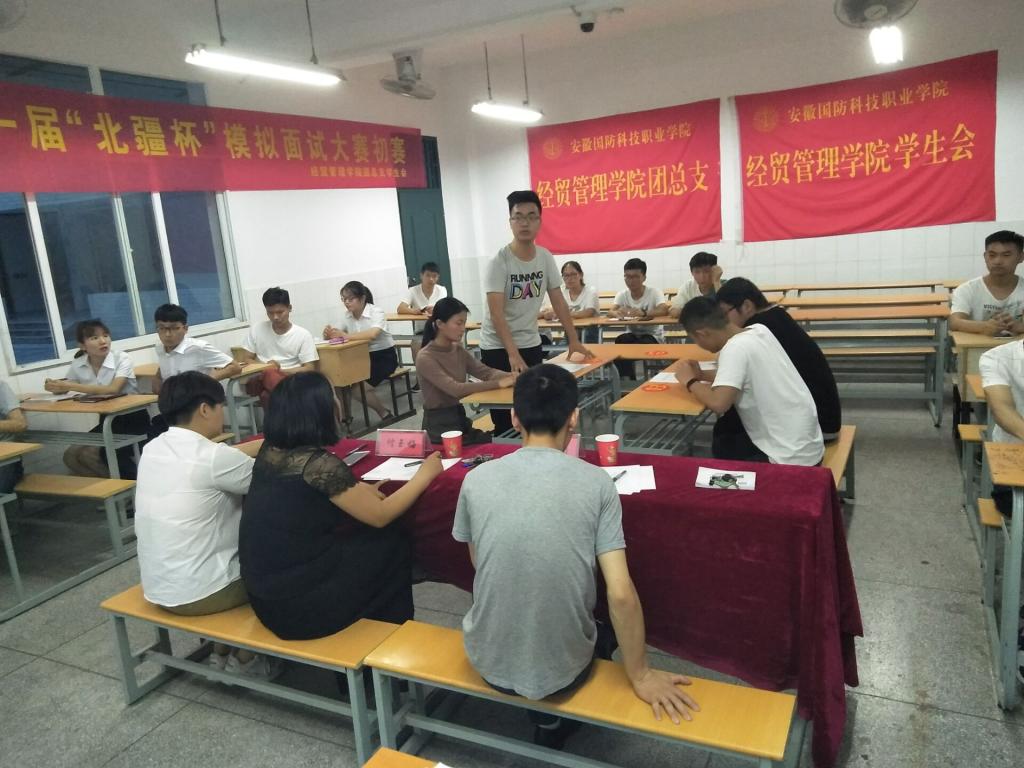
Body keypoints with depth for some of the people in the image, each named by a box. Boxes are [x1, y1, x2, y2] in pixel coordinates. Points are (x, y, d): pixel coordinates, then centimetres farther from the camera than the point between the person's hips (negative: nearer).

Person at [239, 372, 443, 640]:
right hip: (297, 602, -8)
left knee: (367, 538, 21)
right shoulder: (319, 464, -24)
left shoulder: (270, 449, -1)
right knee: (394, 540, 9)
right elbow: (380, 516, -12)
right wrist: (425, 474, -1)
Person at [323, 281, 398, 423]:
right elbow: (338, 334, 0)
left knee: (358, 386, -23)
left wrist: (346, 336, -44)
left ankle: (384, 413, -1)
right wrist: (329, 333, -25)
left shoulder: (377, 312, -17)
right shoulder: (347, 316, 3)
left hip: (384, 357, -6)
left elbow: (373, 334, -36)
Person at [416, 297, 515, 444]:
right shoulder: (425, 358, -17)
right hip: (438, 425, -7)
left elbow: (486, 372, -1)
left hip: (460, 418, 7)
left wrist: (512, 377, -22)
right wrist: (498, 384, -30)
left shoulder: (458, 349, 6)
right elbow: (455, 389, -27)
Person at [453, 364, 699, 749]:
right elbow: (621, 594, -16)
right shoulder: (596, 483, -15)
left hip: (489, 662, 2)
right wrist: (641, 676, -2)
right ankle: (554, 723, 32)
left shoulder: (476, 479, -10)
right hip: (563, 667, -1)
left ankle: (545, 713, 36)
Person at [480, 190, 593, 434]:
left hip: (531, 344, 5)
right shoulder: (498, 262, -17)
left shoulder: (546, 258, 0)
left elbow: (558, 301, 7)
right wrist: (513, 354, -33)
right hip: (498, 347, -5)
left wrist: (574, 340, 3)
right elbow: (496, 313, -24)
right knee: (505, 418, -1)